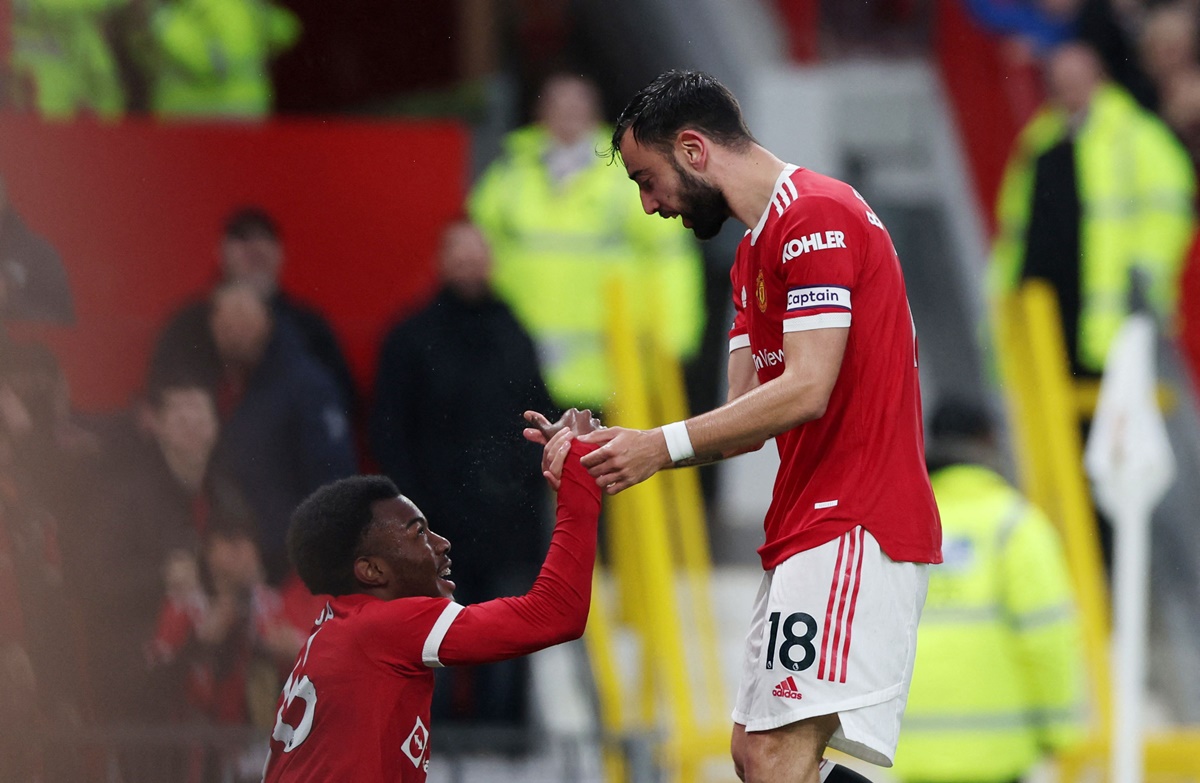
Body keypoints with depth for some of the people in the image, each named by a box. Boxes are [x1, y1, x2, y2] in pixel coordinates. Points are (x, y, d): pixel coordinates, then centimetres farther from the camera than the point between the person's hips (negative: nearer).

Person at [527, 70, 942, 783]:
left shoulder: (817, 215, -11)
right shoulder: (757, 250, 23)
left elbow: (805, 391, -19)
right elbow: (747, 420, 19)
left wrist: (664, 446, -14)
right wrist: (616, 445, 6)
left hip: (851, 530, -11)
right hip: (804, 535, 11)